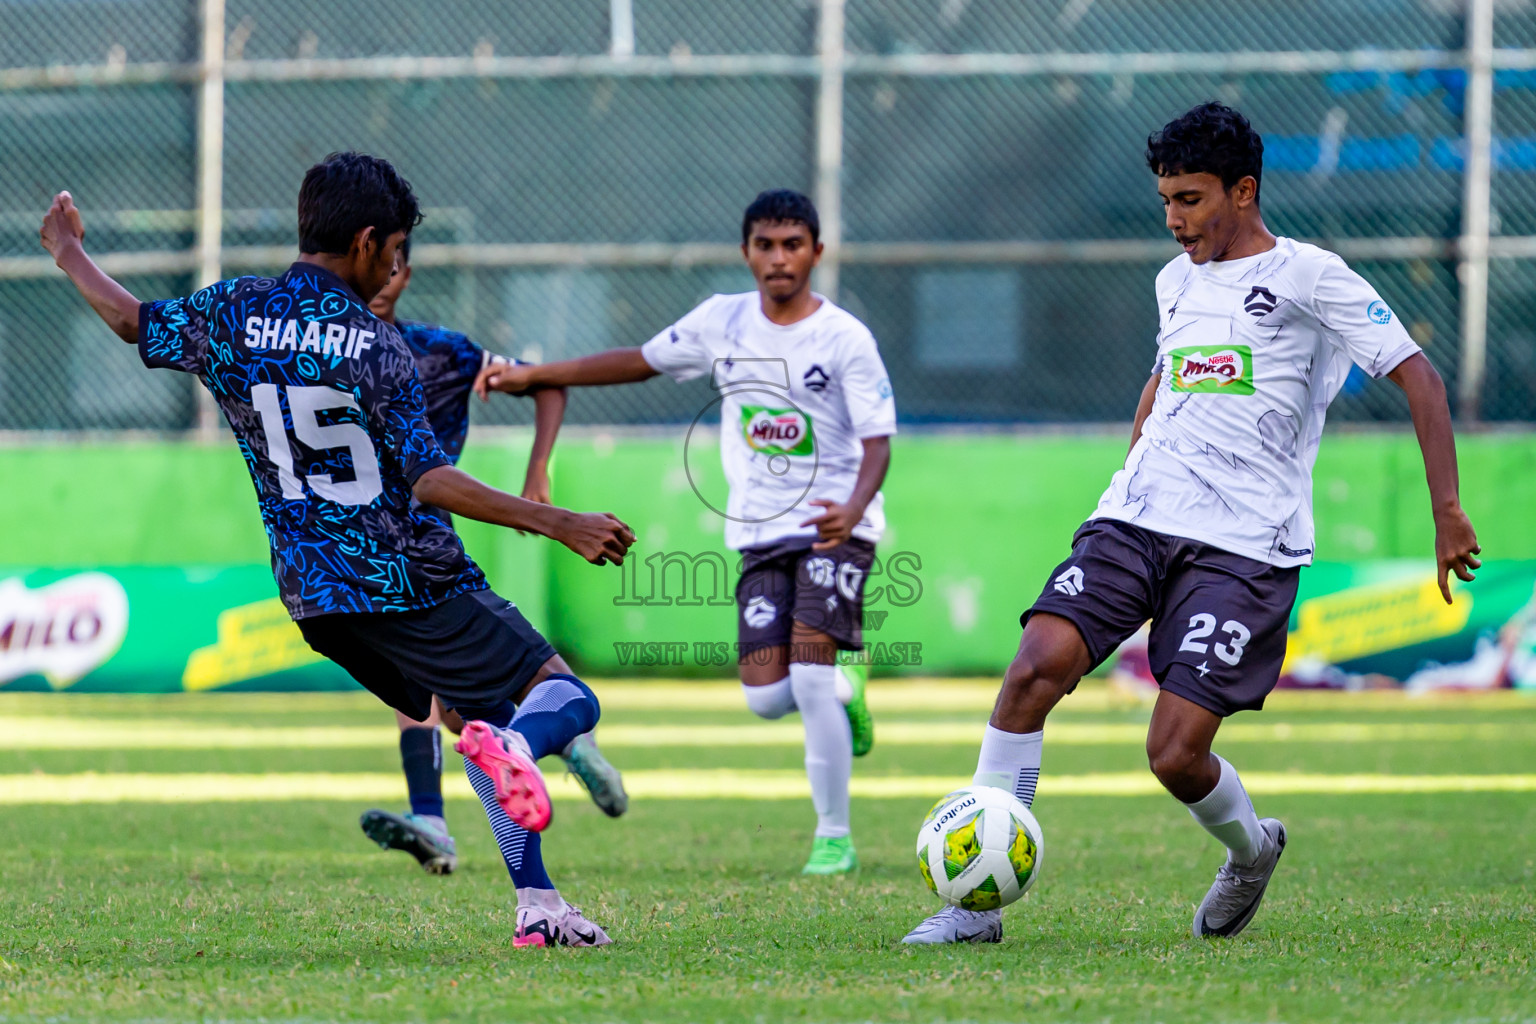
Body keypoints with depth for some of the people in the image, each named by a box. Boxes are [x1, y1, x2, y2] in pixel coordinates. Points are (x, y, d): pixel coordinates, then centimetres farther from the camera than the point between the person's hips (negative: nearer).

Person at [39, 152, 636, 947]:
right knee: (568, 701, -3)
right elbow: (429, 479, -19)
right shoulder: (376, 345, -13)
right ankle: (512, 745, -40)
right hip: (407, 580, -7)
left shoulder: (233, 314, 3)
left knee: (482, 717, 20)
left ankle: (537, 905, 5)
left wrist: (69, 254, 40)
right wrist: (558, 524, -18)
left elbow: (134, 321, 20)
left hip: (311, 592, 7)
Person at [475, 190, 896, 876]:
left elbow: (877, 443, -14)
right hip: (761, 532, 4)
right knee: (766, 698, -8)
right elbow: (641, 361, 16)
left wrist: (852, 510, -34)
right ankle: (842, 691, 28)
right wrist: (533, 376, 13)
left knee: (809, 676, -18)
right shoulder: (722, 321, 4)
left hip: (834, 528, -4)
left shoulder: (844, 338, -10)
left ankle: (835, 838, -5)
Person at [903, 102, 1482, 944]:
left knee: (1175, 754, -14)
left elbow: (1419, 378, -4)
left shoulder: (1308, 277, -2)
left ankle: (1250, 849, 23)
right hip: (1135, 519, 5)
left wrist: (1448, 515, -8)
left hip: (1245, 547, -5)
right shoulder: (1177, 280, 17)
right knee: (1036, 666, -19)